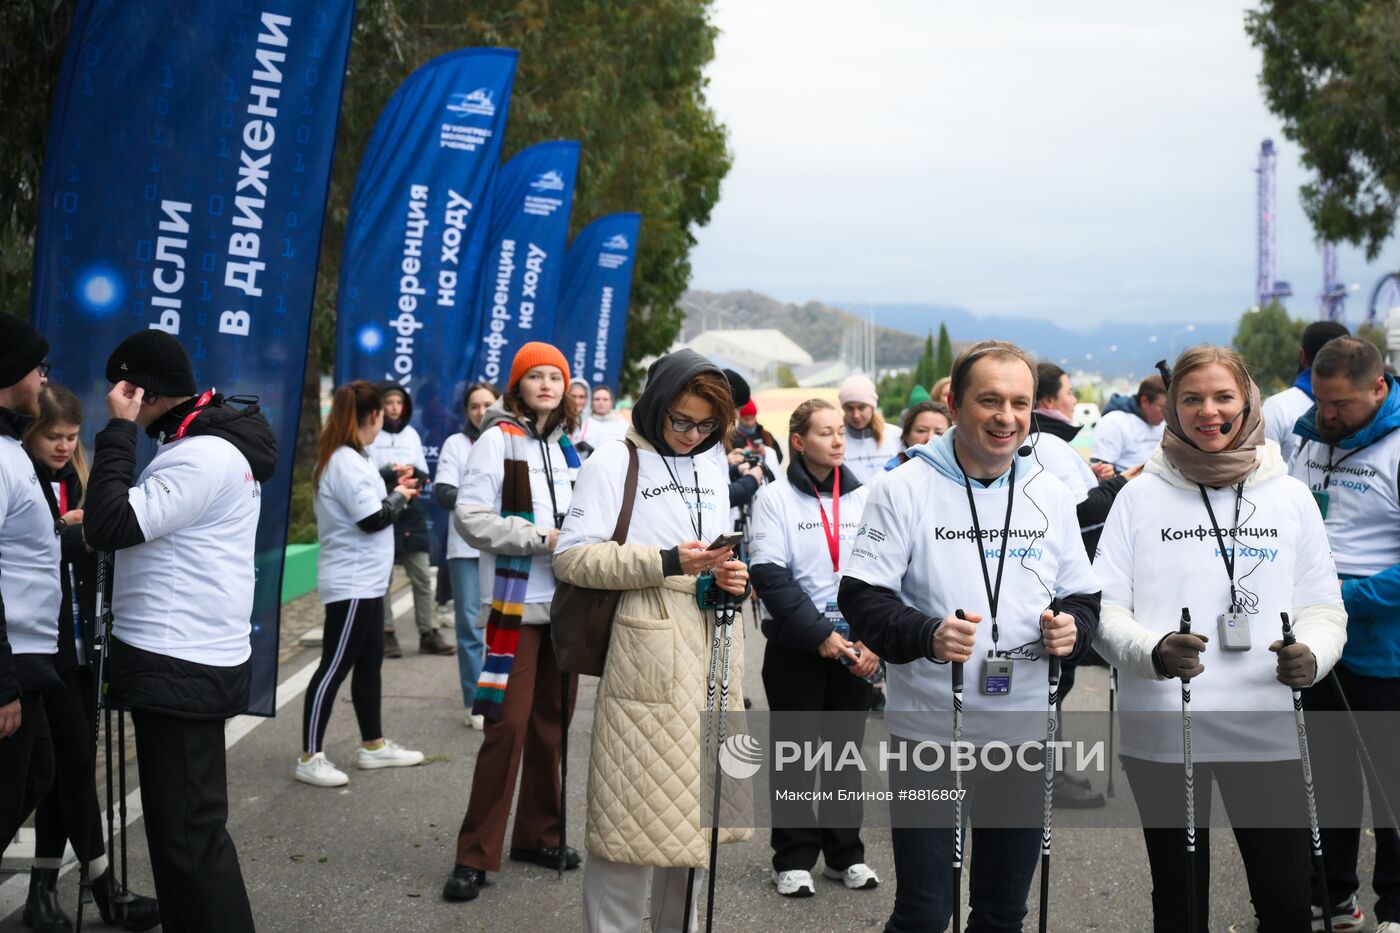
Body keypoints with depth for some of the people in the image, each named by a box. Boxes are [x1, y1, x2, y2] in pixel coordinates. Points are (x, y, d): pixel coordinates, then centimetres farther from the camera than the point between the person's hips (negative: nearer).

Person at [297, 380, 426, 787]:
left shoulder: (342, 458, 12)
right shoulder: (347, 461, -19)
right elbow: (372, 519, -22)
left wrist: (393, 490, 11)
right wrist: (399, 497, -6)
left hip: (363, 581, 11)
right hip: (352, 583, -11)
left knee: (369, 662, 16)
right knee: (334, 667, -6)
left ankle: (373, 745, 26)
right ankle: (310, 758, -1)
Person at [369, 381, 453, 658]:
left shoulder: (411, 434, 12)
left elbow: (424, 475, 12)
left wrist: (412, 472, -10)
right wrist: (392, 475, -22)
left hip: (411, 513, 4)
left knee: (422, 576, 3)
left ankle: (429, 633, 7)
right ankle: (387, 633, 7)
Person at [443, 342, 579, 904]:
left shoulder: (566, 446, 13)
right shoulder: (499, 439, -6)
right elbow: (471, 517, -14)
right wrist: (541, 539, -18)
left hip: (566, 603, 6)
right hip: (517, 602, -6)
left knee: (553, 721, 10)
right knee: (508, 724, -9)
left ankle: (538, 835, 23)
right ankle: (476, 854, -2)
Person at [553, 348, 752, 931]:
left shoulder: (711, 469, 17)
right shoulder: (614, 463, -3)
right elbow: (573, 557, -10)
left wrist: (732, 578, 0)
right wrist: (666, 562, -18)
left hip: (713, 655, 6)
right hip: (648, 658, -6)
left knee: (699, 810, 11)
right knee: (634, 815, -5)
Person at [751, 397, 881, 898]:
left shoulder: (865, 498, 5)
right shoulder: (774, 497, -3)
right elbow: (770, 575, -11)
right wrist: (818, 634, -16)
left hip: (856, 645, 3)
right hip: (795, 645, -3)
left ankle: (845, 852, 20)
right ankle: (794, 857, 12)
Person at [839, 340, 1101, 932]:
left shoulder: (1050, 495, 6)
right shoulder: (905, 488, -7)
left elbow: (1083, 598, 13)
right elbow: (862, 599, -11)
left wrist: (1072, 628, -10)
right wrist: (926, 635, -28)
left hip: (1022, 729, 4)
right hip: (928, 728, -4)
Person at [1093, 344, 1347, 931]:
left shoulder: (1290, 496, 7)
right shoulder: (1141, 497, 2)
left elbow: (1324, 607, 9)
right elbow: (1103, 608, -2)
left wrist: (1311, 655, -14)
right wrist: (1154, 651, -22)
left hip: (1268, 728, 1)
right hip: (1162, 729, -1)